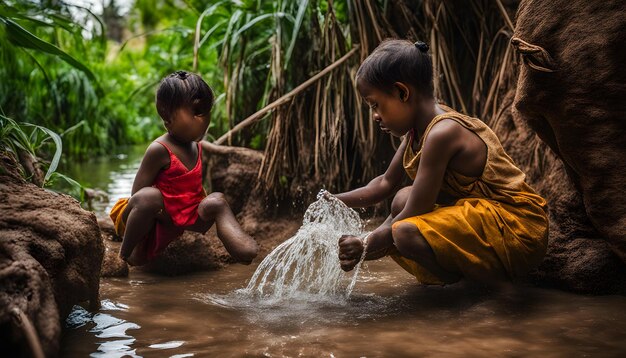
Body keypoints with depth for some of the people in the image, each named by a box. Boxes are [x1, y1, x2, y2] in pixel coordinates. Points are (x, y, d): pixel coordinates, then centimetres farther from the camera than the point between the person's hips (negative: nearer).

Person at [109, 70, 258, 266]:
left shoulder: (195, 148, 7)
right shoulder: (159, 150, -18)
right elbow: (138, 195, -18)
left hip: (184, 219, 8)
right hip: (154, 221, -7)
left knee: (217, 201, -12)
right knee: (149, 196, -36)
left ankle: (247, 251, -29)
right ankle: (126, 253, -20)